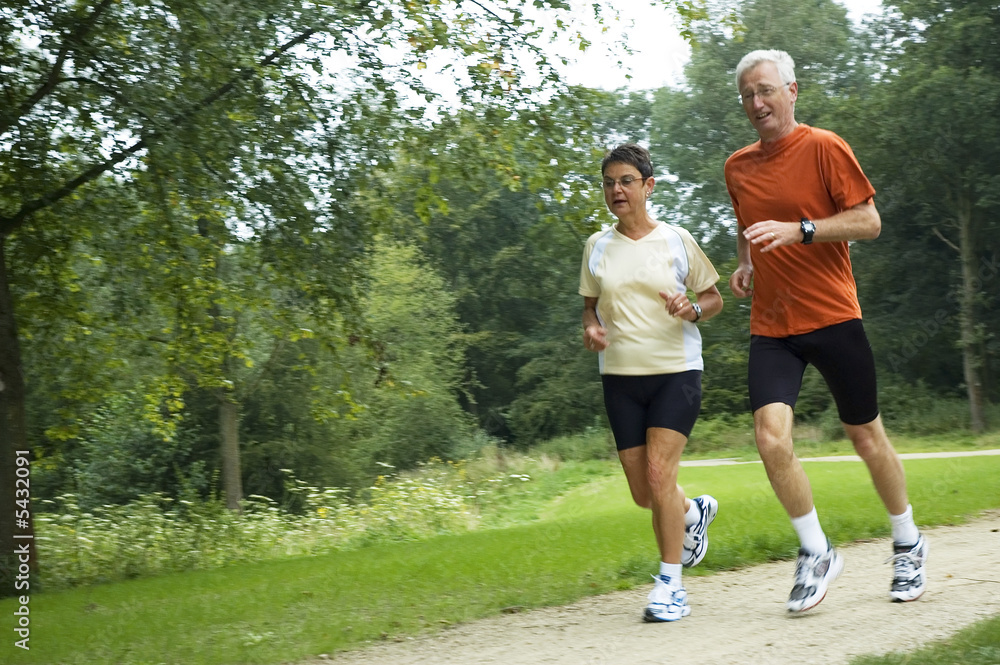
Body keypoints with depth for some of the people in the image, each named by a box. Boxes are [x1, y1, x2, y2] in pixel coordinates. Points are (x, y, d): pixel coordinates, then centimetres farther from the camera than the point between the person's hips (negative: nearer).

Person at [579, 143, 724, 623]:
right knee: (642, 492, 5)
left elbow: (715, 299, 8)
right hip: (620, 376, 3)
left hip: (676, 371, -3)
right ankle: (695, 511, 39)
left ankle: (670, 584, -4)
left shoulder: (676, 240, 0)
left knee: (659, 473, -17)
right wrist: (592, 328, -4)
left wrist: (691, 310, -13)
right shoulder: (597, 246, 6)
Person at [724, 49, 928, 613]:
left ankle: (909, 545, 31)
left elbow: (869, 221, -10)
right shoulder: (738, 166, 11)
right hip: (771, 326, 4)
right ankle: (817, 554, 4)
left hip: (833, 316, -4)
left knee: (867, 435, 9)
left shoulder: (823, 147, -6)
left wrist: (799, 230, -21)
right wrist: (745, 266, 9)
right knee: (772, 439, -15)